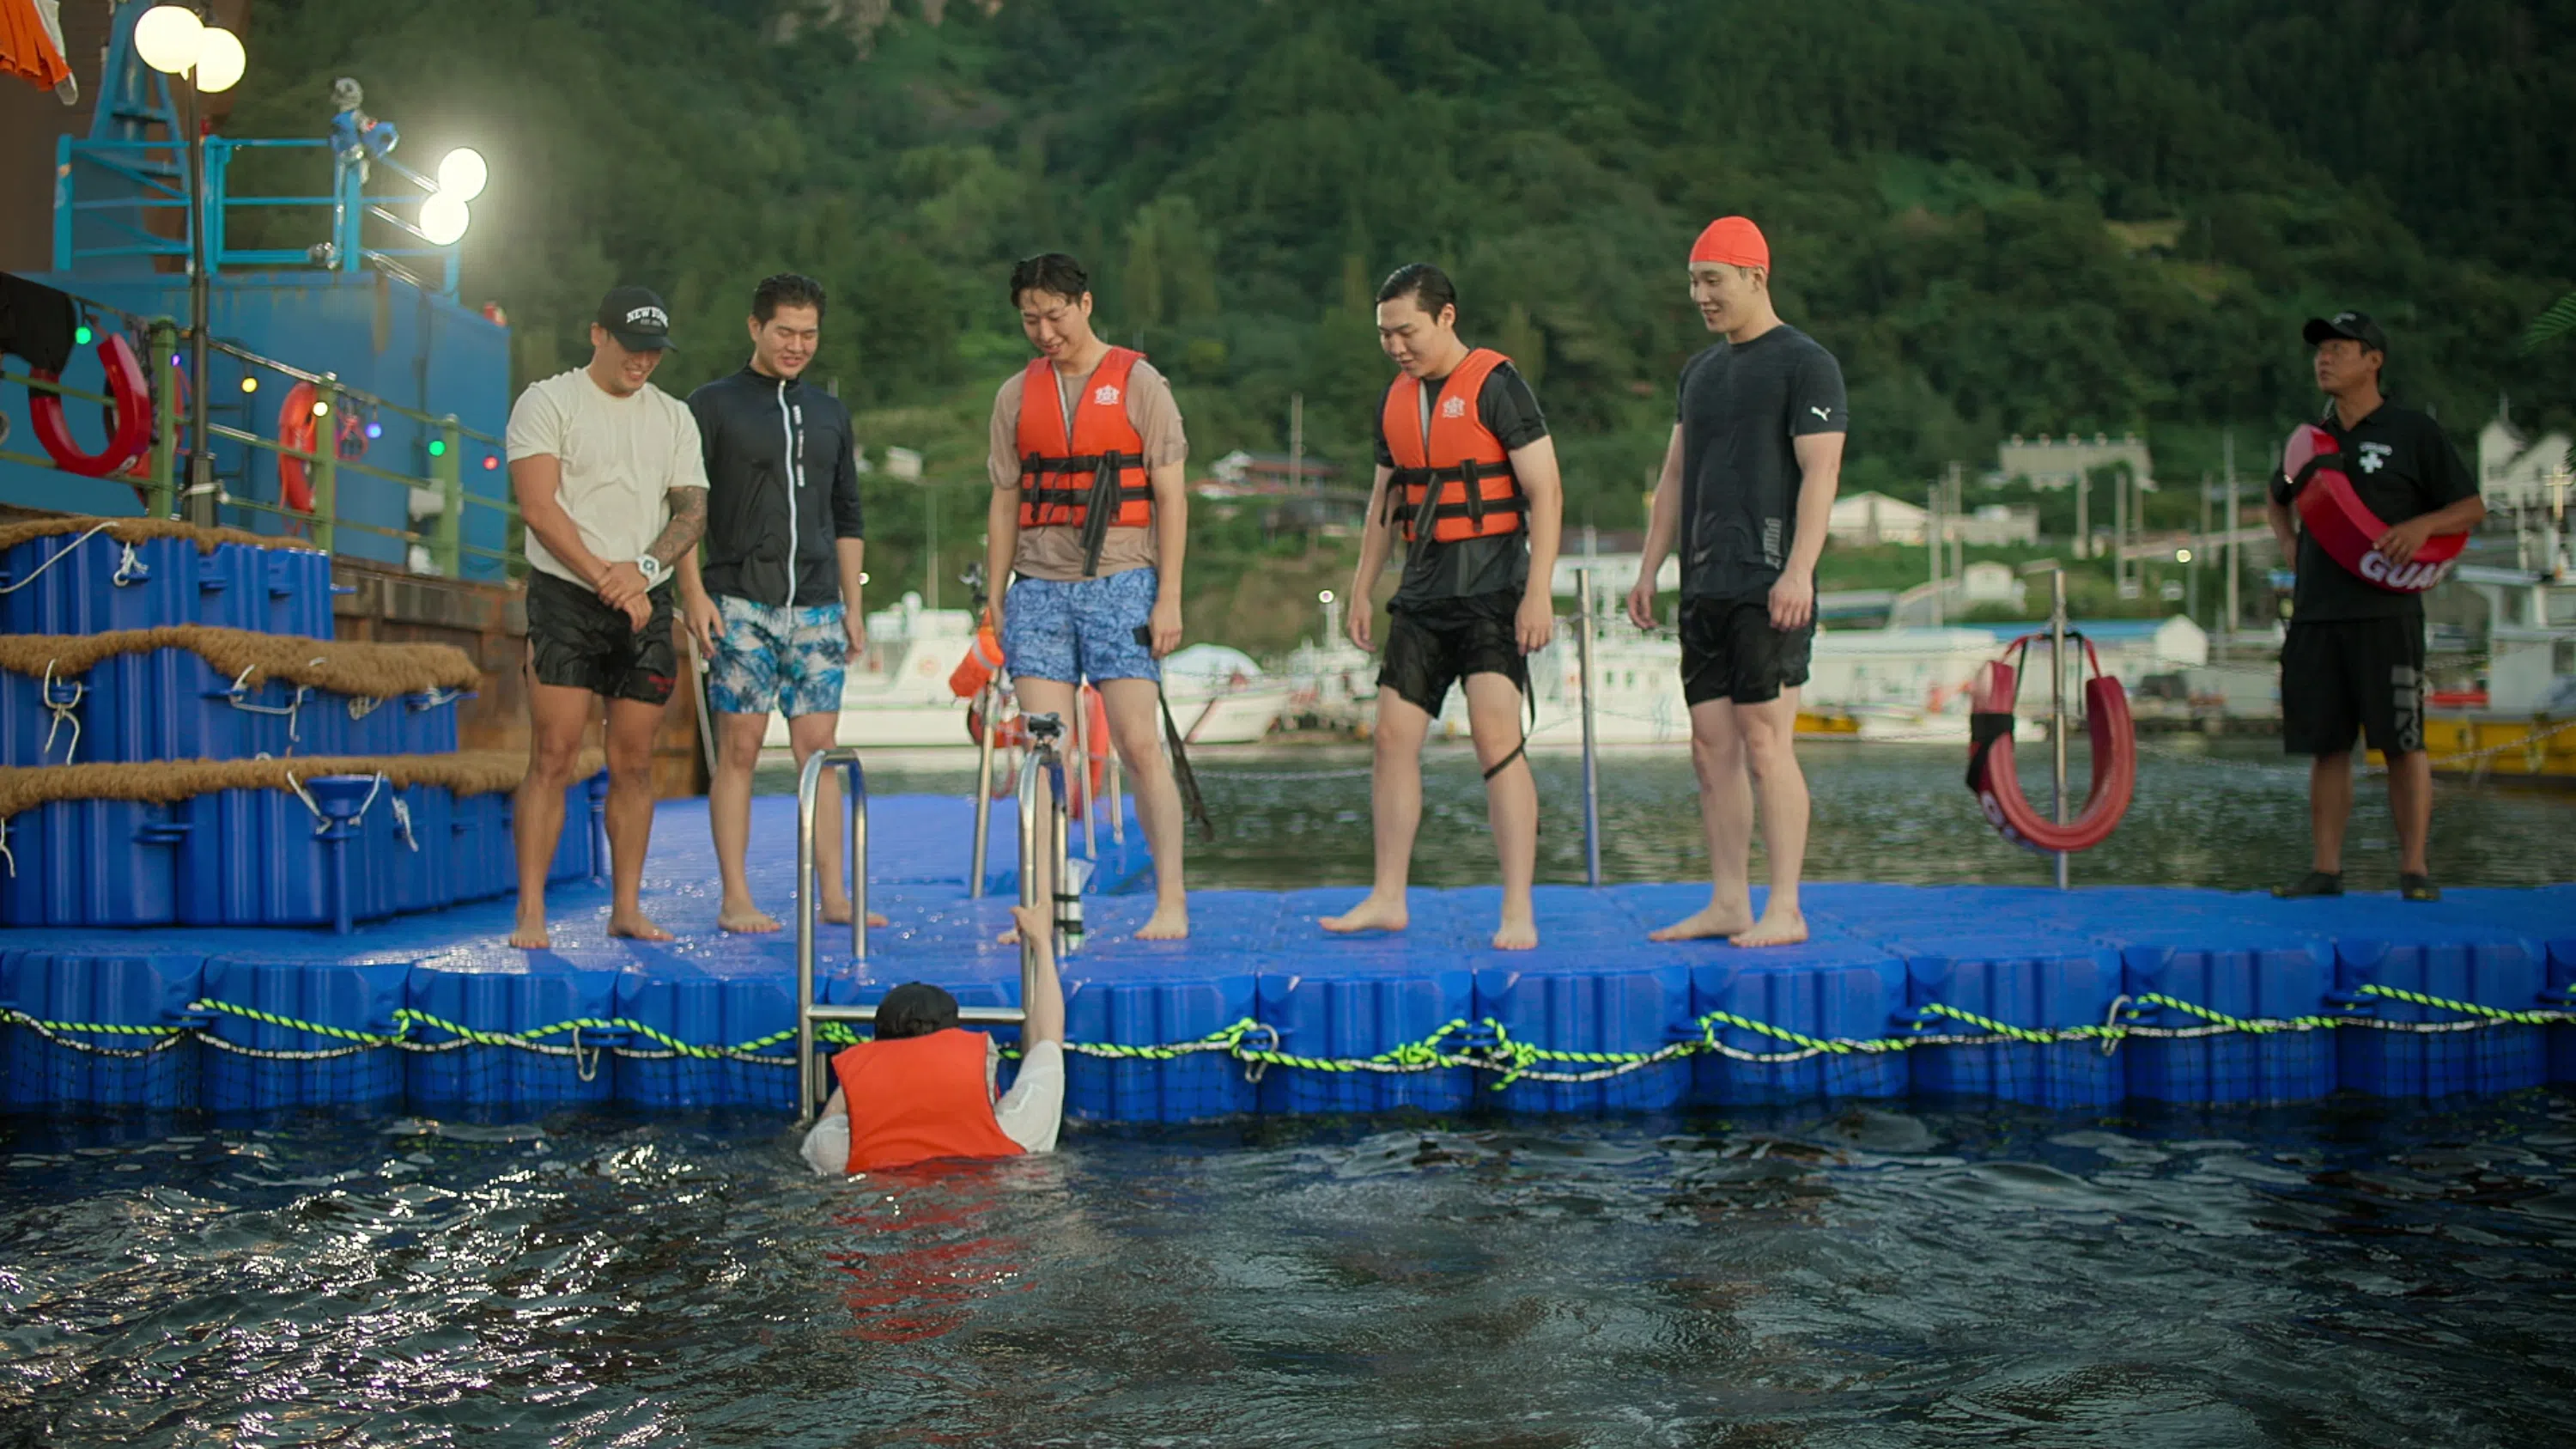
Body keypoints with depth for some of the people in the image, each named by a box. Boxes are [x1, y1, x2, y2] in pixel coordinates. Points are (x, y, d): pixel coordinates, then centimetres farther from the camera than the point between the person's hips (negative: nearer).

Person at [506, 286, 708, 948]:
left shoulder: (674, 416, 15)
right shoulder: (548, 402, 1)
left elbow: (693, 508, 7)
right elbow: (539, 507, -9)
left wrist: (643, 567, -11)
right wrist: (607, 580, -13)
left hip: (647, 603, 4)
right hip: (566, 597, -4)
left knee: (634, 763, 5)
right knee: (553, 757, -8)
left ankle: (626, 908, 12)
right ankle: (531, 913, -4)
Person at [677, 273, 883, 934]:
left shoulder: (831, 415, 16)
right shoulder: (712, 406, 2)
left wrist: (853, 605, 14)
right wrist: (694, 596, -10)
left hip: (815, 607, 4)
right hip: (739, 604, -4)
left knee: (818, 747, 3)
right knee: (739, 747, -3)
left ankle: (834, 893, 6)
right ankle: (735, 899, 2)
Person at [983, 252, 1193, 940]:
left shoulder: (1138, 382, 1)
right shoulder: (1016, 395, 13)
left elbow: (1170, 497, -1)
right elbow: (1004, 504, 16)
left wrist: (1169, 598, -7)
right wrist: (995, 601, 10)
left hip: (1120, 584, -3)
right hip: (1039, 588, 4)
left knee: (1140, 745, -6)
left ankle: (1170, 902, 2)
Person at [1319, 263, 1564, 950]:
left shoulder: (1496, 384, -7)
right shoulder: (1396, 397, 13)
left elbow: (1545, 493, -11)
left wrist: (1538, 592, -18)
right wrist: (1362, 591, 18)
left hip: (1491, 585, -7)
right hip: (1423, 590, 7)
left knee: (1496, 736, -14)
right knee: (1393, 736, 4)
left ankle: (1518, 911, -10)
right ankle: (1388, 898, 13)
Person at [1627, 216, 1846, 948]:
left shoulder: (1807, 364, -3)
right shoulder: (1700, 370, 19)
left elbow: (1820, 474, -11)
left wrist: (1798, 572, -21)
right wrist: (1649, 571, 15)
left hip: (1768, 590, -7)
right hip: (1705, 587, 7)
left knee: (1765, 745, -8)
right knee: (1712, 745, 6)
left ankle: (1784, 910, -3)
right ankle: (1728, 902, 12)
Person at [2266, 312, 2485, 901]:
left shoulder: (2413, 432, 2)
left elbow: (2472, 506, 3)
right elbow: (2277, 501, 34)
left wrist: (2421, 525, -16)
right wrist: (2290, 545, 14)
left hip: (2386, 613, -5)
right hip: (2315, 614, 5)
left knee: (2402, 741, -4)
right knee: (2325, 744, 5)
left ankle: (2413, 867, 0)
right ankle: (2325, 868, 9)